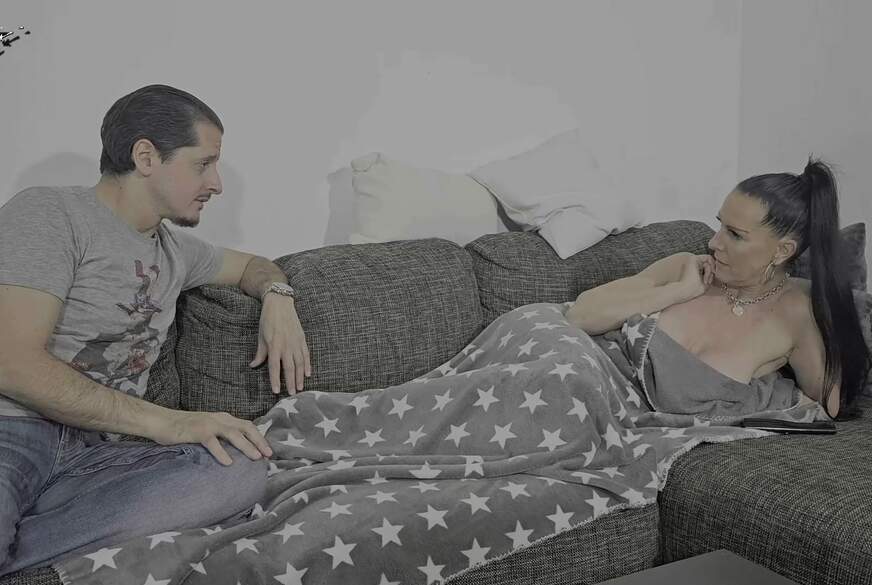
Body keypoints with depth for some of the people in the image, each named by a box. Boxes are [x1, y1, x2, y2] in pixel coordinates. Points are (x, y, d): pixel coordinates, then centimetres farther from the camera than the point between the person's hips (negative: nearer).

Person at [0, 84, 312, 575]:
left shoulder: (174, 249, 22)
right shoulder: (49, 215, -1)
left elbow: (249, 264, 42)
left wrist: (278, 297, 15)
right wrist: (165, 422, -15)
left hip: (89, 453, 9)